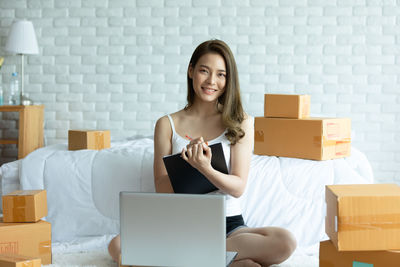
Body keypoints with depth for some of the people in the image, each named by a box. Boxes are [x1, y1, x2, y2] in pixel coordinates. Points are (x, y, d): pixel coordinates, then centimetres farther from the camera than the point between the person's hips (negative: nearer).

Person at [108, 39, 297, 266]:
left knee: (285, 242, -31)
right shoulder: (168, 124, 7)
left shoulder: (241, 123, 5)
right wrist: (185, 165, -18)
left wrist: (206, 169, -24)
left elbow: (238, 188, -3)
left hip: (229, 225, 0)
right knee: (118, 246, -28)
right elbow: (161, 190, 2)